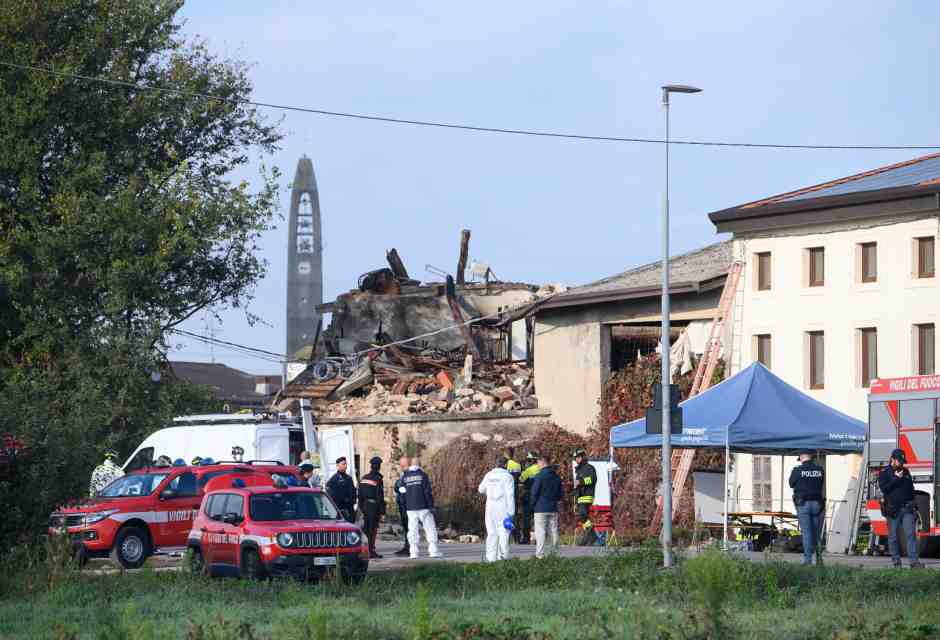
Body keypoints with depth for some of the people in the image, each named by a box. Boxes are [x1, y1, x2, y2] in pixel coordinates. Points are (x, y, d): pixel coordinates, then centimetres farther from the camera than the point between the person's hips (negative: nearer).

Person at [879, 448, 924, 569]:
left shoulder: (906, 471, 16)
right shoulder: (884, 473, 2)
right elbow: (884, 488, -12)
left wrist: (913, 506, 18)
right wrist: (896, 478, -15)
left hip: (907, 509, 3)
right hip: (893, 510, -3)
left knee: (911, 534, -8)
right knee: (893, 536, 1)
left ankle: (914, 561, -15)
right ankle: (896, 562, 10)